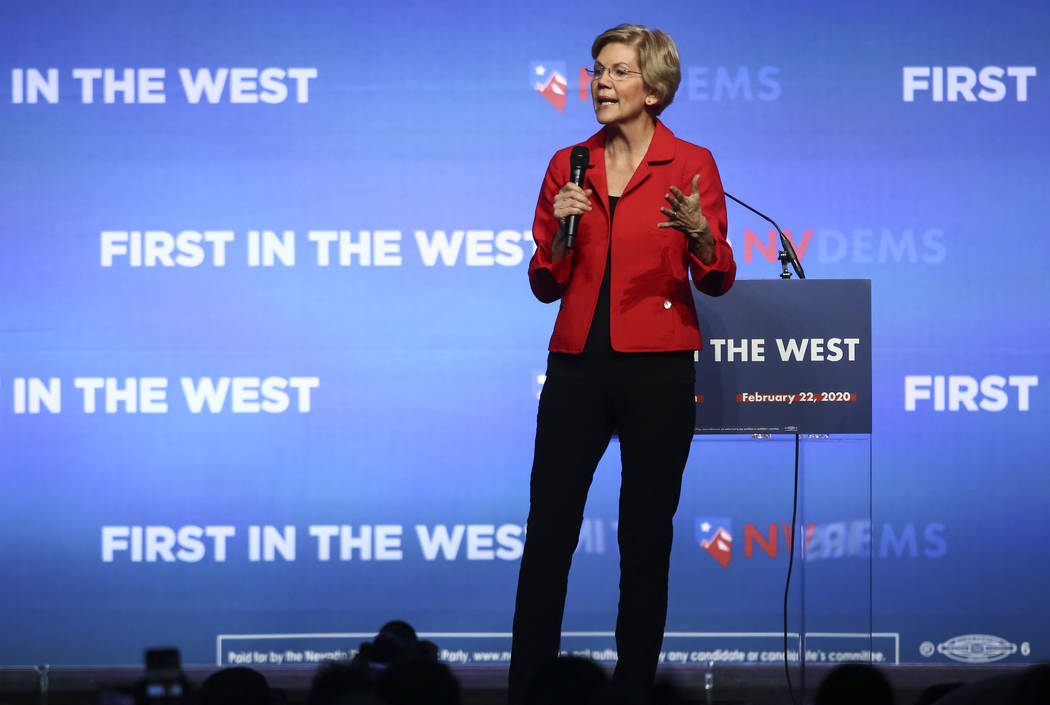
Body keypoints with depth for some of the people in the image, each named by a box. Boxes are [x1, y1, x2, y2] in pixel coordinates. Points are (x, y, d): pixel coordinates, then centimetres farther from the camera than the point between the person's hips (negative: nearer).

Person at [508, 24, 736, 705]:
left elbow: (717, 279, 0)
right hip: (578, 366, 3)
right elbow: (547, 284, 11)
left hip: (657, 370, -3)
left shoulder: (690, 164, 0)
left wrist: (700, 235, -20)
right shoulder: (569, 166, 9)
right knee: (547, 533, -1)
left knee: (645, 539, 2)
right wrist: (562, 232, -8)